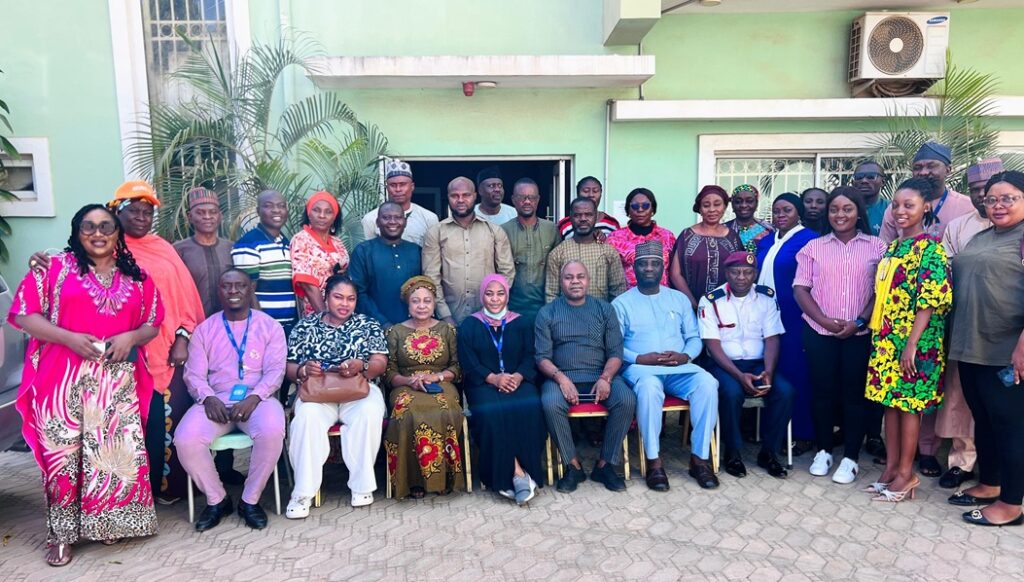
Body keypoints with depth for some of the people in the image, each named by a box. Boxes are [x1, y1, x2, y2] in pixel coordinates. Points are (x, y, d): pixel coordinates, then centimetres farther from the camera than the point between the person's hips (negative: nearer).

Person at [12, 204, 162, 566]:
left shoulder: (136, 276, 11)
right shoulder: (54, 267, 2)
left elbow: (153, 323, 12)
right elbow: (24, 314, -3)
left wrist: (131, 337, -10)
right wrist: (69, 338, -15)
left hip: (117, 380, 2)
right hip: (63, 378, -2)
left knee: (119, 450, 2)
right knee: (63, 453, 3)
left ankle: (110, 522, 20)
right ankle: (61, 532, 18)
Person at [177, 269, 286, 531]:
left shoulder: (270, 327, 8)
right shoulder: (204, 329, 14)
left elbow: (275, 370, -3)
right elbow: (194, 373, 6)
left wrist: (254, 397, -20)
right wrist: (207, 398, -15)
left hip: (258, 398, -2)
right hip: (216, 399, 2)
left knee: (272, 432, -34)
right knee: (185, 439, -27)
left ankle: (250, 500, -10)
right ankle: (216, 500, -1)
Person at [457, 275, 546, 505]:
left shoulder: (522, 323, 16)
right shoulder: (469, 326, 11)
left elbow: (530, 357, 6)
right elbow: (469, 364, 0)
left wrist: (518, 377, -16)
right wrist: (494, 378, -17)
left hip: (518, 381, 1)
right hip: (484, 384, -1)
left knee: (530, 407, -32)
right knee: (491, 412, -34)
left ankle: (519, 472, -25)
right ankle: (517, 472, -28)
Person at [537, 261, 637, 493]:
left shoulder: (604, 309, 12)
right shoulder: (547, 313, 8)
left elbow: (615, 351, 5)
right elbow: (542, 357, 0)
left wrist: (605, 378, -14)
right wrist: (561, 379, -18)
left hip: (601, 376, 1)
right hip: (561, 377, -1)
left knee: (627, 400, -27)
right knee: (550, 403, -32)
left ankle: (604, 464, -10)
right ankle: (573, 466, -13)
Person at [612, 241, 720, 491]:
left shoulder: (679, 299, 16)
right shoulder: (621, 303, 6)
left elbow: (695, 338, 13)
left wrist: (684, 356, -9)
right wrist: (640, 358, -18)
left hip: (679, 367, 3)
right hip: (640, 367, -3)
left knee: (707, 383, -28)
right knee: (649, 386, -39)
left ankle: (699, 458, -18)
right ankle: (654, 461, -27)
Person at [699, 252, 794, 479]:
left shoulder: (766, 297, 6)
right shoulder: (711, 301, -4)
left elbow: (772, 339, 1)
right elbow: (713, 344, -9)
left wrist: (768, 372, -17)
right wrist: (739, 375, -21)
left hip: (758, 363, 3)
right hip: (724, 364, -3)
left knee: (786, 391, -24)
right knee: (732, 392, -34)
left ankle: (768, 452, -4)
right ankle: (732, 453, -10)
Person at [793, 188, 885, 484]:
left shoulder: (877, 246, 3)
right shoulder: (814, 247, 6)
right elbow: (800, 288, 1)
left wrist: (859, 321, -12)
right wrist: (824, 320, -11)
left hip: (860, 334, -1)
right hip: (819, 332, 1)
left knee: (854, 393, 5)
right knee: (822, 391, 7)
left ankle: (851, 457, 16)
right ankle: (822, 451, 22)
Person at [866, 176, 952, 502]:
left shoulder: (931, 248, -11)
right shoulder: (893, 247, 12)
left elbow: (930, 300, -17)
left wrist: (911, 344, -20)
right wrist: (879, 336, 13)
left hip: (915, 341, -7)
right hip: (887, 339, 7)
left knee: (909, 403, 2)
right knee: (890, 401, 11)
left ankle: (906, 473, 13)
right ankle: (891, 467, 22)